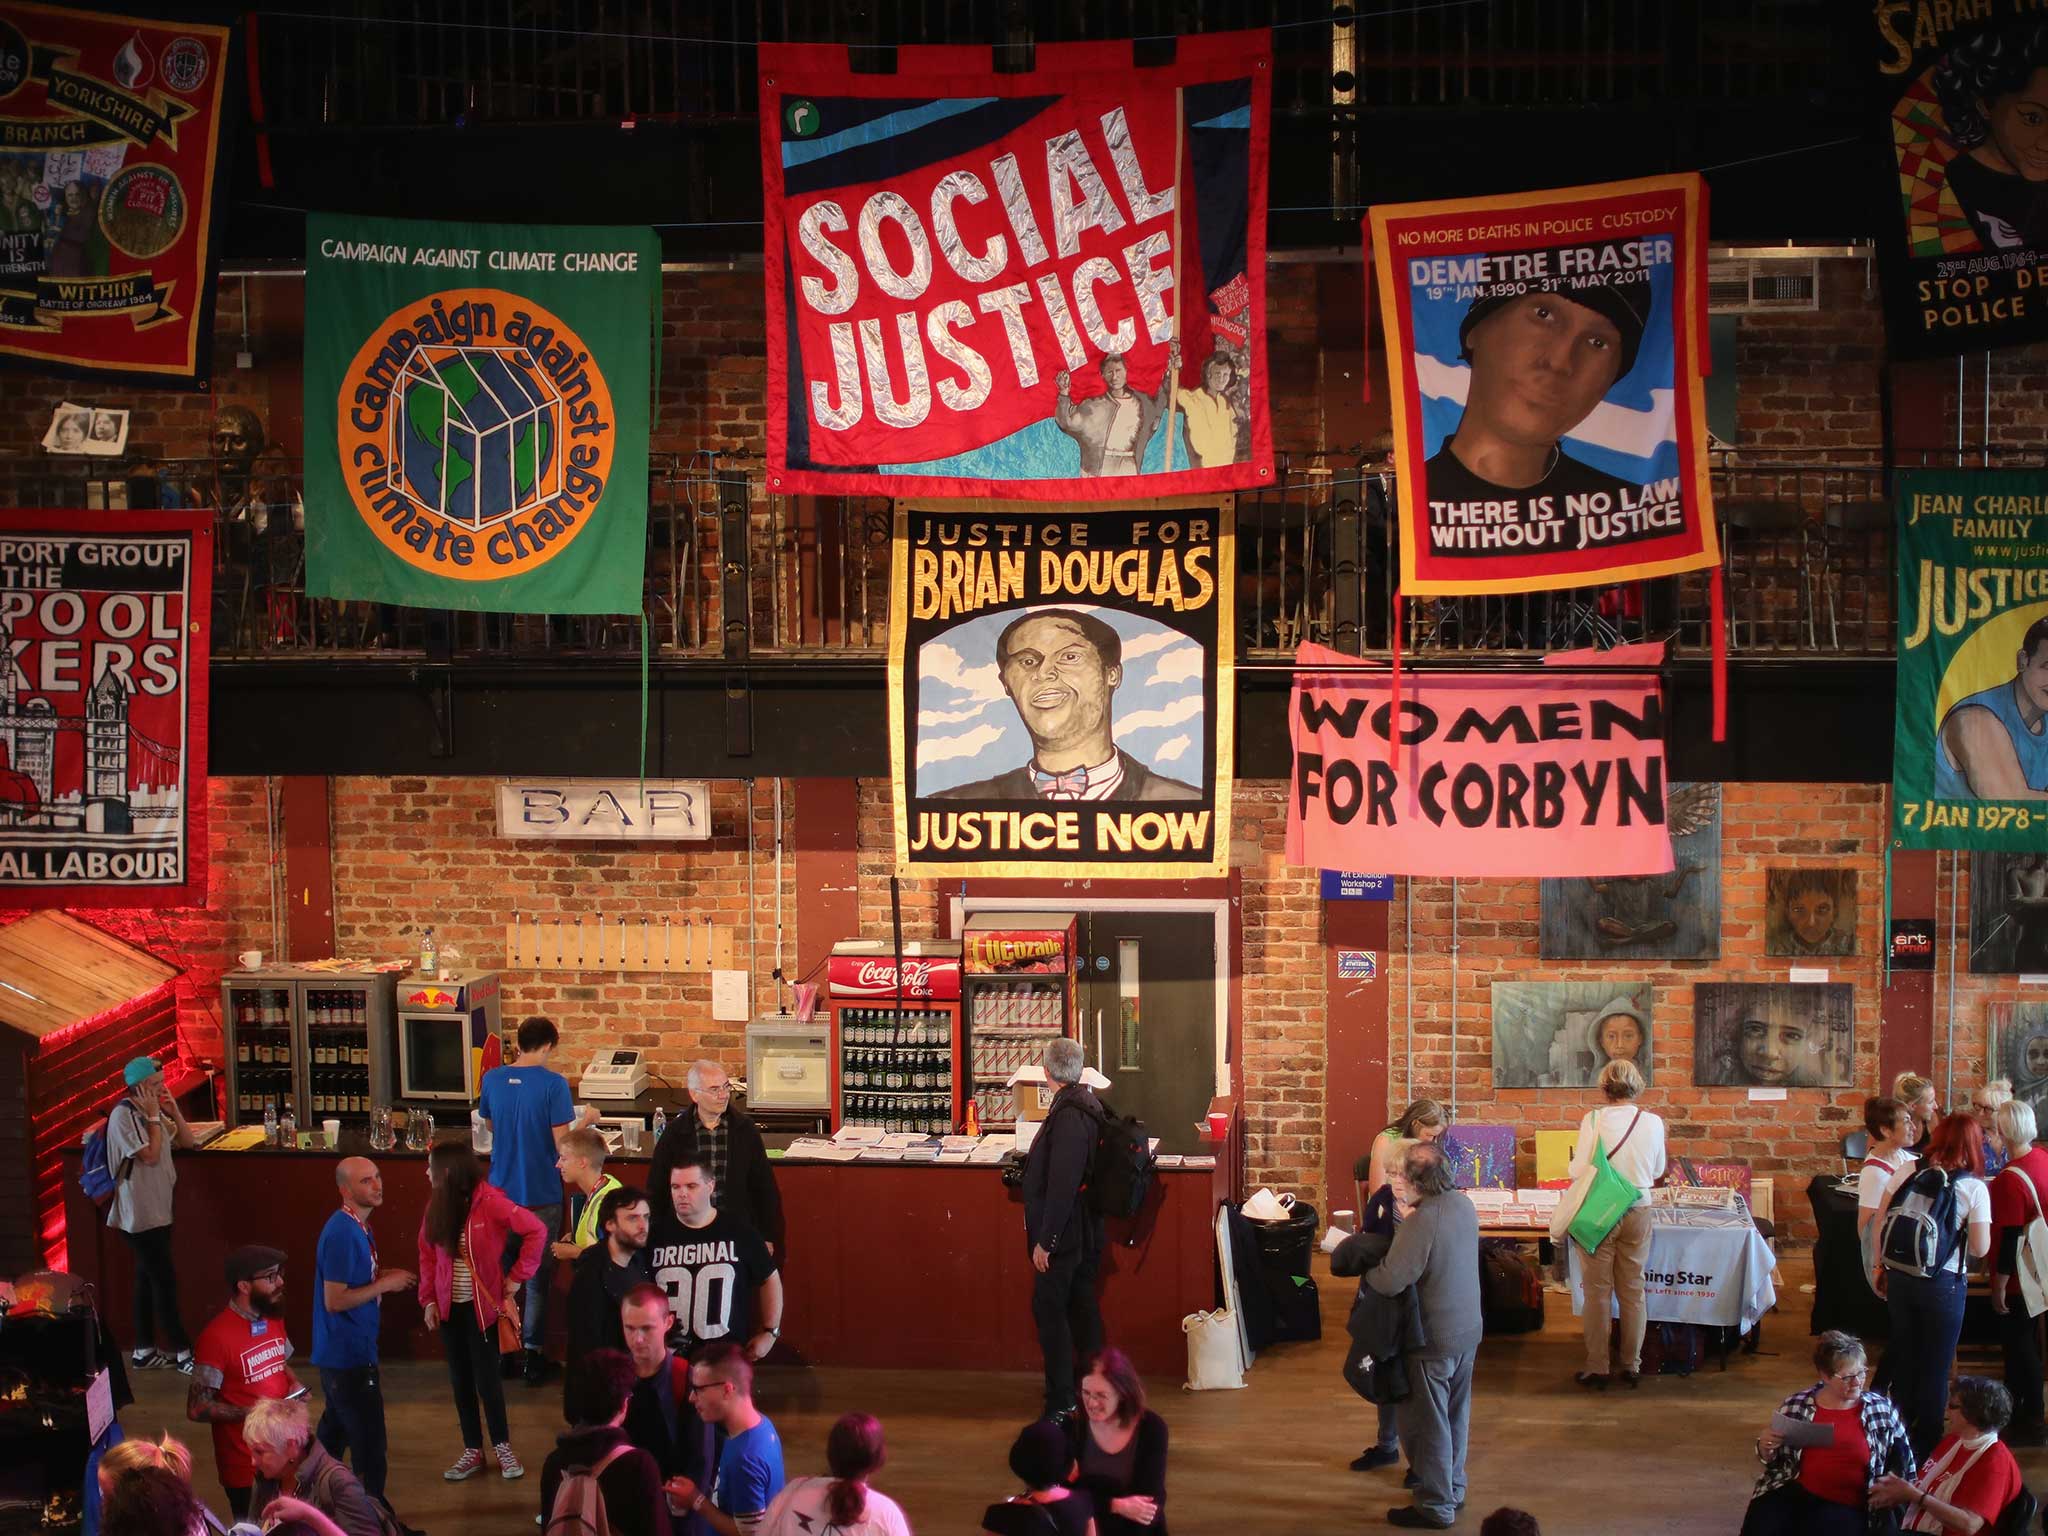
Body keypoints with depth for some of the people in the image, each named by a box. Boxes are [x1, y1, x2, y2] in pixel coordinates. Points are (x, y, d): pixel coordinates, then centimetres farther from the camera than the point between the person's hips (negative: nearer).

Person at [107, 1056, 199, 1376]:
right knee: (164, 1279, -6)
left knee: (149, 1278, 14)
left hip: (158, 1210, 9)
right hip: (139, 1213, -9)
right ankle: (182, 1352, -2)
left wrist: (173, 1110, 0)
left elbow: (187, 1141, 11)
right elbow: (150, 1156, -21)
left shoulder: (153, 1112, 9)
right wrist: (154, 1116, -16)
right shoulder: (123, 1116, -17)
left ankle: (143, 1350, 21)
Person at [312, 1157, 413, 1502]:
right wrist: (384, 1285, -17)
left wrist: (385, 1278, 6)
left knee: (335, 1434, 21)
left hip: (344, 1353, 10)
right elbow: (334, 1300, -23)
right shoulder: (342, 1234, -22)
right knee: (369, 1442, -3)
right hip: (349, 1357, -10)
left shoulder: (357, 1227, 9)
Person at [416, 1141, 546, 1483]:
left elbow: (536, 1232, -18)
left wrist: (516, 1278, -15)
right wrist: (429, 1300, 0)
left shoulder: (490, 1203, -16)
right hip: (450, 1308, 5)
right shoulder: (436, 1207, 1)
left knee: (486, 1378, 1)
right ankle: (473, 1452, 20)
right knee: (460, 1380, 10)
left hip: (483, 1306, -5)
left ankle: (502, 1447, 17)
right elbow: (427, 1255, 8)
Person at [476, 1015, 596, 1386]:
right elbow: (562, 1145, -18)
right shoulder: (553, 1084, -17)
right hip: (541, 1195, -4)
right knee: (538, 1276, 9)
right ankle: (533, 1354, 12)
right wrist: (586, 1121, -1)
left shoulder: (492, 1079, -4)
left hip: (502, 1190, 4)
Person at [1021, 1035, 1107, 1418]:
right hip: (1085, 1231, 10)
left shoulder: (1069, 1114, -22)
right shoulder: (1088, 1104, 8)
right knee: (1082, 1306, 17)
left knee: (1049, 1308, -3)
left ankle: (1060, 1402, -1)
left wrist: (1045, 1240, -20)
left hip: (1064, 1231, -10)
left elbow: (1062, 1183, -24)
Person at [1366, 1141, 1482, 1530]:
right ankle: (1453, 1489, 34)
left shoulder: (1422, 1222, -27)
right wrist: (1397, 1230, 8)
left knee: (1427, 1423, 5)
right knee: (1455, 1415, 21)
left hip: (1434, 1338, -8)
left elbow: (1391, 1281, -29)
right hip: (1467, 1330, 8)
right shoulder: (1465, 1206, -2)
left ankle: (1436, 1506, 12)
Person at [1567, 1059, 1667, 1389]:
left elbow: (1579, 1171, -12)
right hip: (1638, 1213, 2)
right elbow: (1658, 1171, 7)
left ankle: (1596, 1368, 9)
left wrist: (1573, 1160, 10)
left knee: (1598, 1291, 6)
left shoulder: (1593, 1120, -13)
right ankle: (1631, 1365, 18)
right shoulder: (1653, 1122, -5)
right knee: (1633, 1291, 13)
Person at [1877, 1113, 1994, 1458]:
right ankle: (1925, 1447, 20)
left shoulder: (1906, 1173, -3)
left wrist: (1882, 1267, 13)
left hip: (1900, 1277, 4)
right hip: (1943, 1284, -4)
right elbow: (1980, 1249, -11)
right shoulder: (1973, 1187, -12)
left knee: (1904, 1357, 21)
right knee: (1935, 1367, 11)